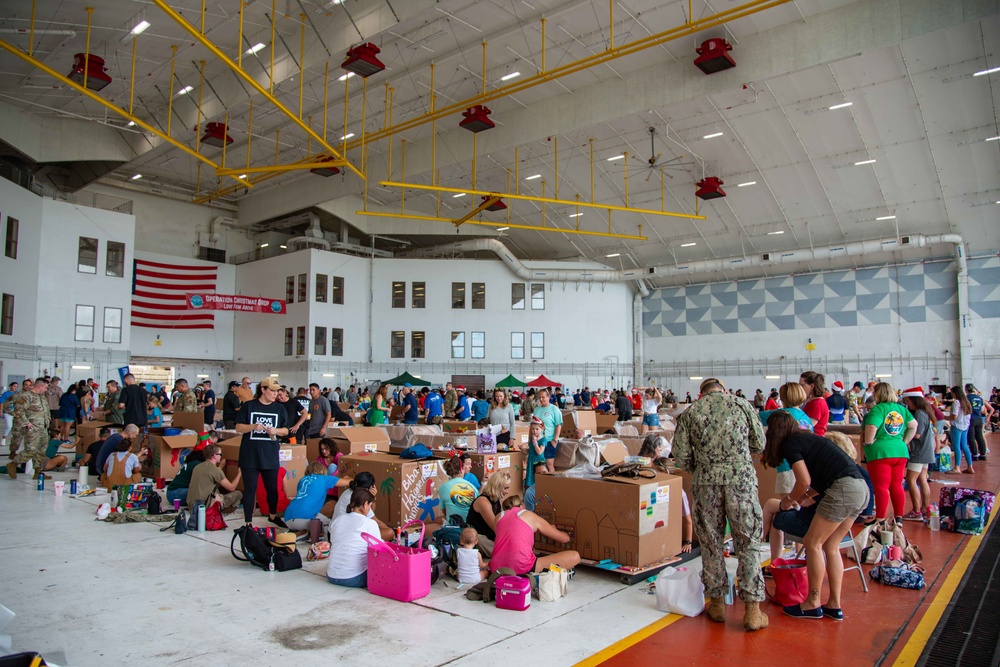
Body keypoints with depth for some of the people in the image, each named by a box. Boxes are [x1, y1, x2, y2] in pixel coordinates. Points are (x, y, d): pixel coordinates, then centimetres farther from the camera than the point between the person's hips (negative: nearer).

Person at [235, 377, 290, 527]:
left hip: (270, 455, 3)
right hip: (249, 455, -3)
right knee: (250, 489, 2)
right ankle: (248, 522, 12)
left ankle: (273, 515, 35)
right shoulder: (248, 406, -3)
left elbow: (285, 430, 7)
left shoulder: (279, 409, 5)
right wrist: (253, 427, -21)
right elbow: (238, 427, -3)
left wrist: (275, 431, -15)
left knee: (272, 488, 13)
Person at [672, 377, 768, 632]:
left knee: (711, 543, 13)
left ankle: (717, 603, 23)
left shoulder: (690, 412, 6)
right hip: (741, 478, 0)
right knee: (748, 543, 9)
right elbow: (759, 444, 9)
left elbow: (681, 456, 1)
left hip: (706, 481, 0)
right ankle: (752, 610, 11)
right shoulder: (742, 404, 7)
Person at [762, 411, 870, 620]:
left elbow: (805, 481, -9)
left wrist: (790, 499, 8)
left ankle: (813, 604, 8)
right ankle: (834, 605, 18)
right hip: (861, 488, 9)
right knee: (830, 546, 15)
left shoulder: (790, 444, -2)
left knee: (813, 543, 1)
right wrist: (801, 498, 24)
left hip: (844, 489, -9)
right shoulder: (806, 438, 24)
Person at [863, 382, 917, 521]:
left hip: (880, 452, -7)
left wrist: (868, 443, -9)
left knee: (881, 487, -2)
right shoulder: (901, 409, 9)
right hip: (900, 452, 7)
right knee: (897, 486, 13)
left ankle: (880, 520, 1)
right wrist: (905, 441, 16)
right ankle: (899, 518, 18)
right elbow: (913, 425, 15)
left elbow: (871, 428, -24)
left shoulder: (878, 409, -12)